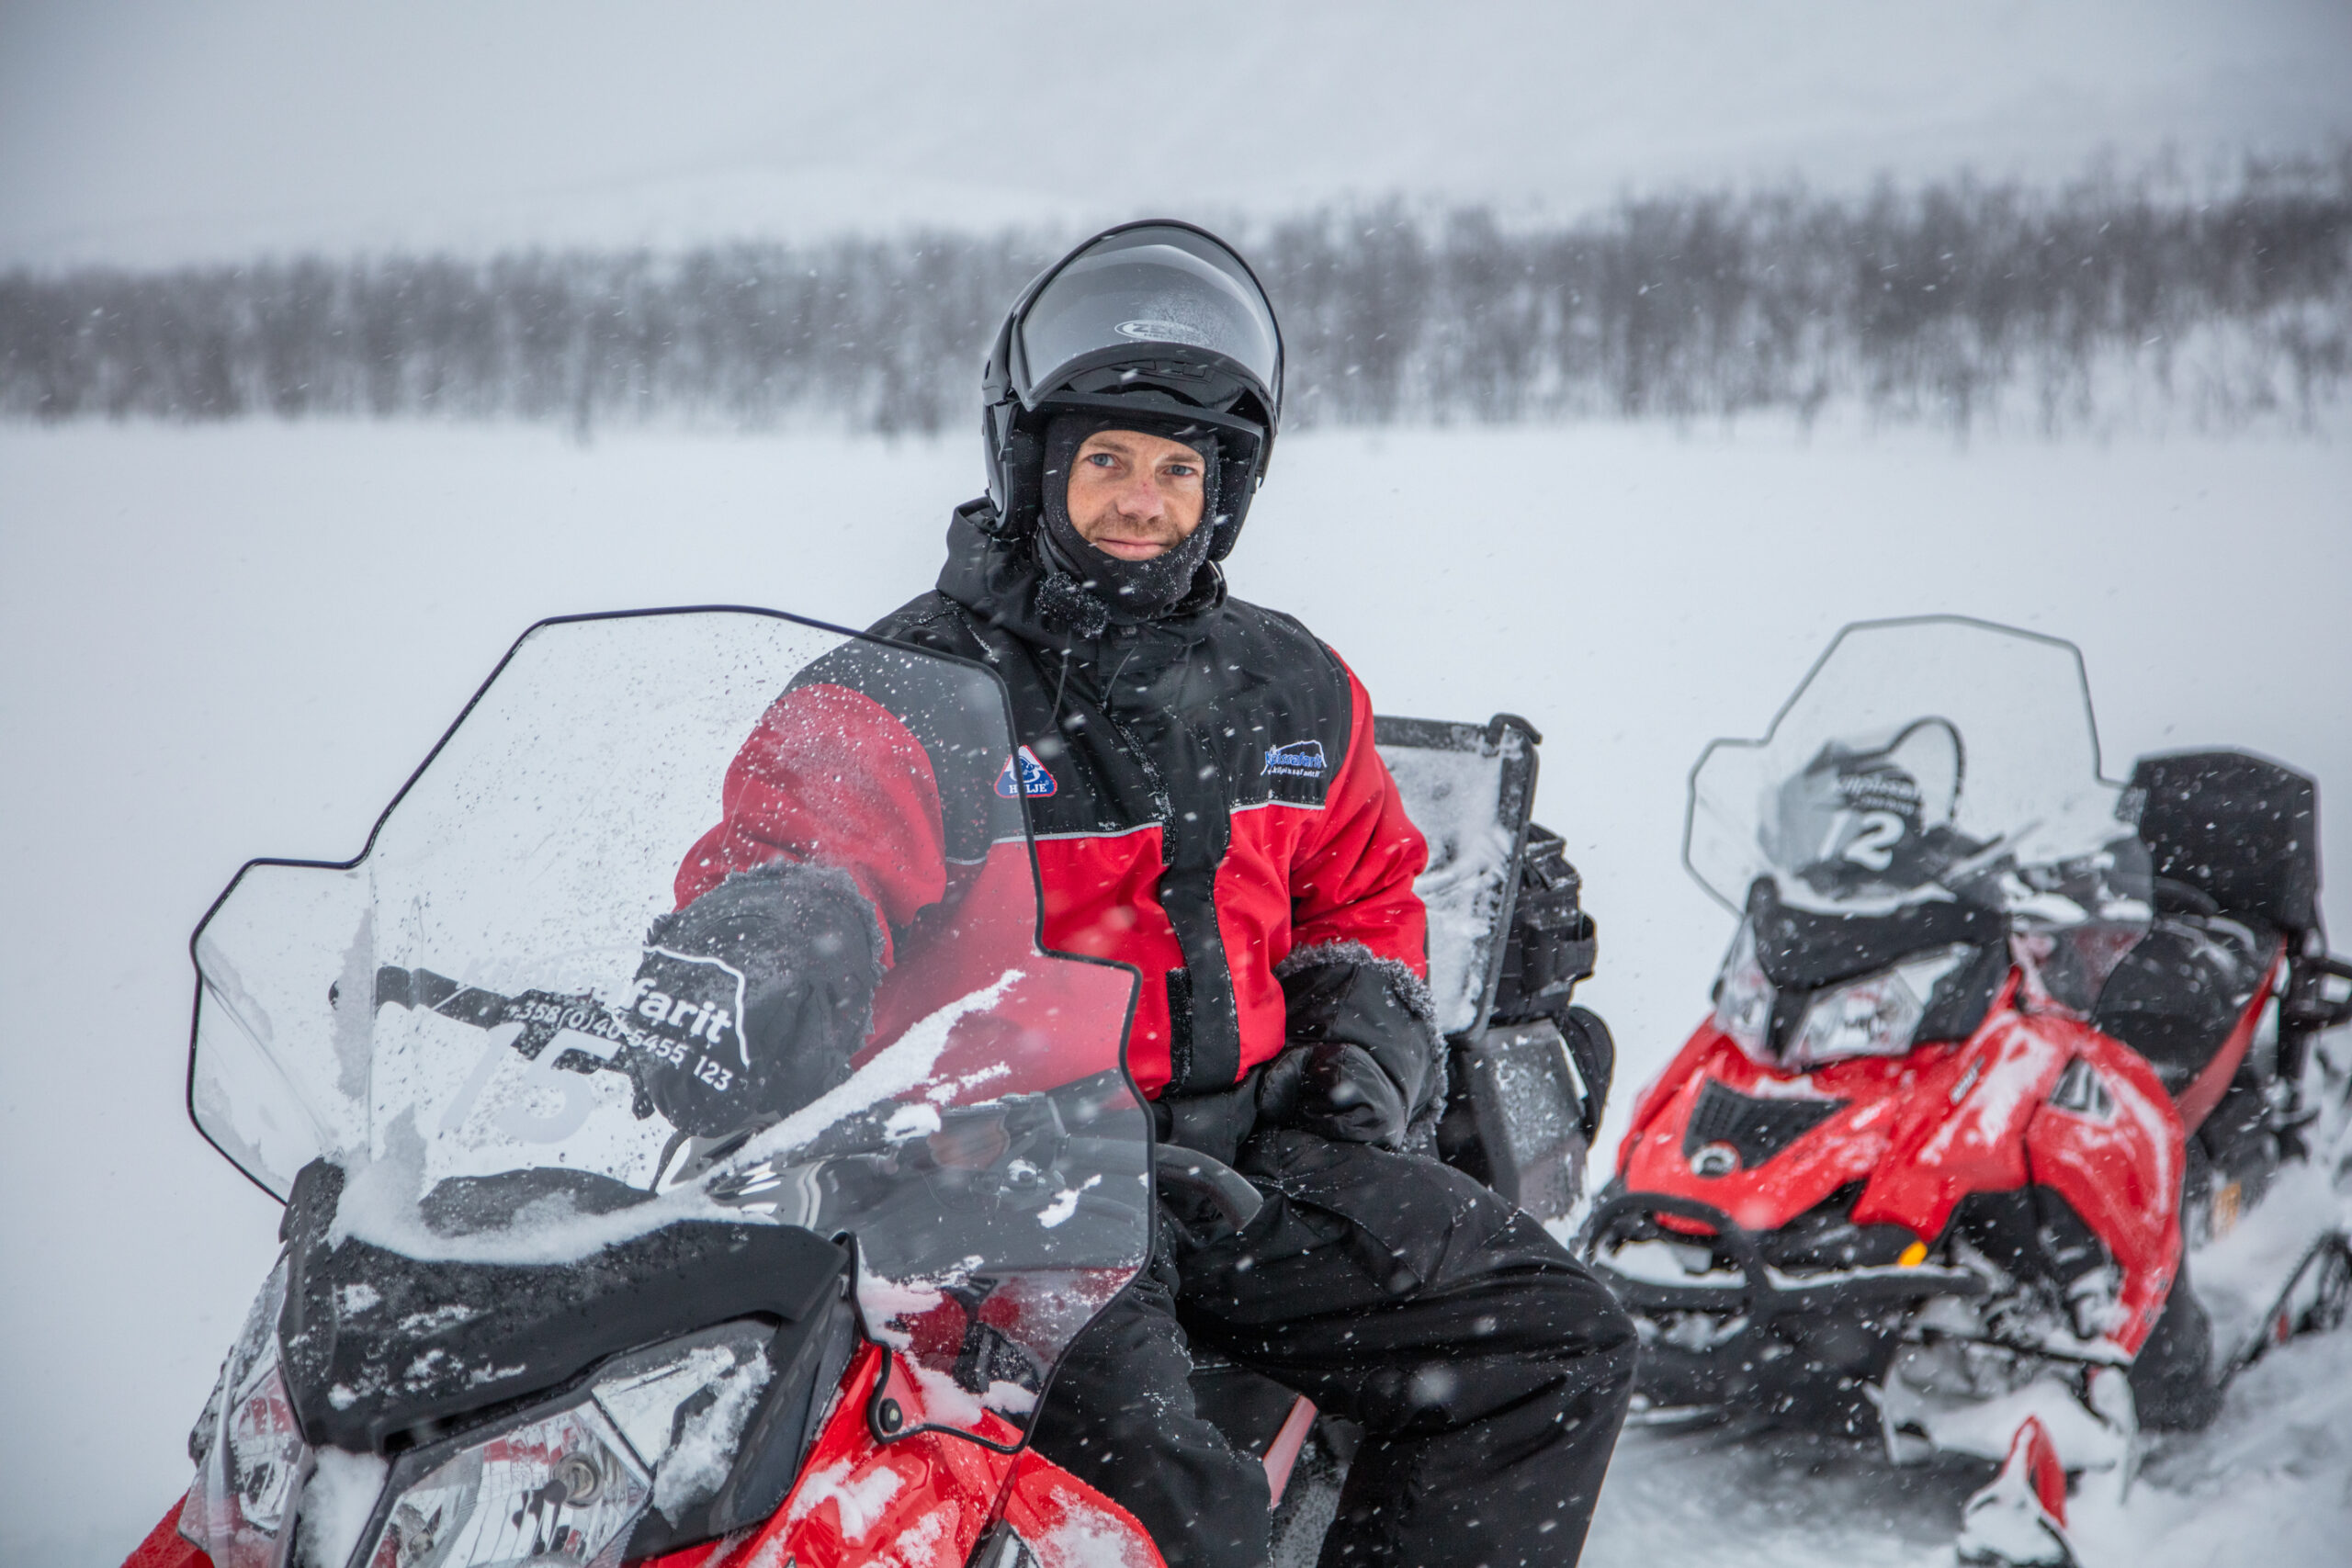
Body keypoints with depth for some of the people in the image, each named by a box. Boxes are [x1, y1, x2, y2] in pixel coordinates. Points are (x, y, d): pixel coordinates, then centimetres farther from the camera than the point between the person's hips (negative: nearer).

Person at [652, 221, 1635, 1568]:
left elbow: (1366, 888, 28)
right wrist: (774, 934, -39)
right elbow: (787, 841, -15)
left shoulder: (1294, 692, 14)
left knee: (1564, 1346, -7)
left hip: (1258, 1144, 6)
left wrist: (1366, 1034, 9)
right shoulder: (911, 690, -2)